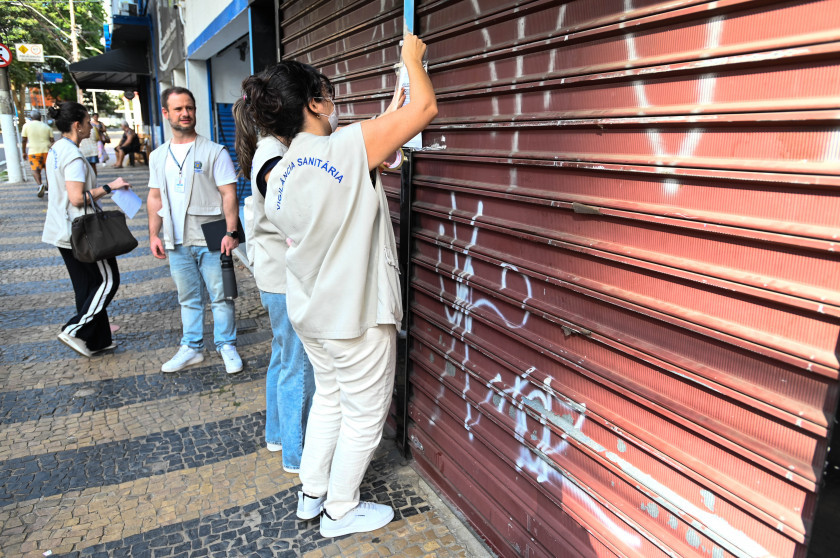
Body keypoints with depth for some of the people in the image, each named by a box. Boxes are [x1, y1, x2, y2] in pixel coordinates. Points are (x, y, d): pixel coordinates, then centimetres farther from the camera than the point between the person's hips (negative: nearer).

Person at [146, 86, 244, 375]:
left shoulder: (214, 152, -5)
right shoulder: (158, 156, 11)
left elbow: (229, 194, -10)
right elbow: (155, 197, 15)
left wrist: (231, 232, -18)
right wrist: (153, 234, 7)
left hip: (211, 241, -5)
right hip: (177, 242, 5)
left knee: (220, 297, 3)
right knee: (188, 298, 15)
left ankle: (227, 346, 17)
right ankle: (191, 348, 26)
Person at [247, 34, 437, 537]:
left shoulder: (278, 177, 1)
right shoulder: (349, 146, -20)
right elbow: (425, 107, -16)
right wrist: (412, 58, 4)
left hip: (310, 312, 8)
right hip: (357, 316, -7)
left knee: (330, 396, 26)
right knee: (364, 413, 12)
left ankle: (311, 493, 40)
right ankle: (341, 510, 30)